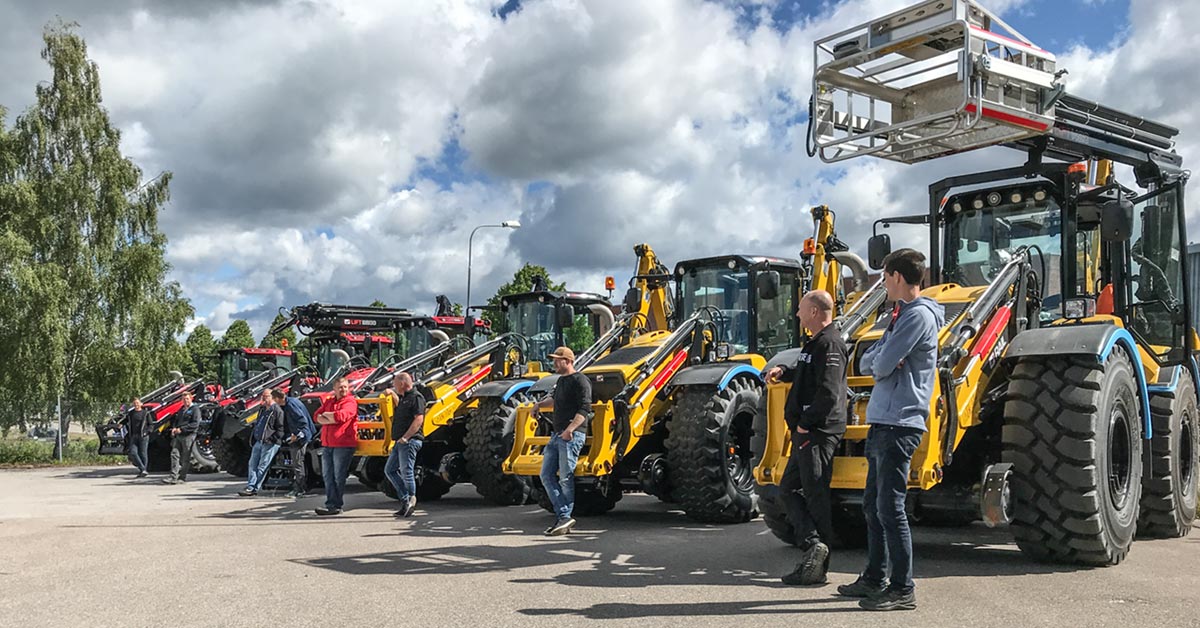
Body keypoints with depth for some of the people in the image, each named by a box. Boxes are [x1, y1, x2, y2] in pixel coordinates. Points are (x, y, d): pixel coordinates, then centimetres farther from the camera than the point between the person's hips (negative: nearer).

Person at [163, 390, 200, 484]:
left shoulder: (195, 409, -3)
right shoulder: (181, 409, 21)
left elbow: (195, 424, -13)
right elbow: (175, 420, 27)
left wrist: (182, 429, -17)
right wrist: (174, 428, 4)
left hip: (188, 436, -7)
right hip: (178, 436, 7)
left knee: (185, 458, 0)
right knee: (174, 454, -5)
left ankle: (182, 477, 6)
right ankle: (173, 476, -8)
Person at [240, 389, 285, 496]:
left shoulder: (277, 410, -9)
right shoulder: (262, 409, 19)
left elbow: (280, 429, -12)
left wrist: (272, 439, -17)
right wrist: (253, 438, 18)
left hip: (270, 443, -9)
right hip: (258, 442, 9)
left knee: (262, 466, -5)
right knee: (252, 464, 3)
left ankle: (253, 488, -5)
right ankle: (250, 487, 3)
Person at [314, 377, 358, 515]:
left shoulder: (350, 402, -4)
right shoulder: (328, 401, 18)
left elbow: (340, 416, -20)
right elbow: (318, 417, 6)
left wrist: (326, 415, -2)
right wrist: (331, 420, -12)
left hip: (343, 445, -7)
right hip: (327, 445, 7)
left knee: (339, 477, -2)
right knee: (328, 476, 5)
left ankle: (335, 506, 3)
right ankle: (331, 505, 8)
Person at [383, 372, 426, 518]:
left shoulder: (416, 398, -11)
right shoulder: (404, 398, 19)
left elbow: (419, 420, -21)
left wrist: (405, 437, -24)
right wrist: (392, 394, 30)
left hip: (410, 441, -10)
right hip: (400, 442, 10)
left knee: (406, 471, -10)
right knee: (390, 469, 11)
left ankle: (411, 501, -4)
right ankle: (405, 499, 13)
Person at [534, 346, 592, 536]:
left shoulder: (579, 380, -10)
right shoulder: (561, 381, 19)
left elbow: (584, 409, -18)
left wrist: (570, 429, -28)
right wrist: (541, 405, 20)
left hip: (572, 436, -10)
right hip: (557, 435, 10)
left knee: (566, 478, -5)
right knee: (547, 475, 5)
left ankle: (565, 518, 3)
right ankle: (563, 516, 5)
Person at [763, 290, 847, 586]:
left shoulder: (829, 344, -15)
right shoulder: (816, 342, 17)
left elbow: (829, 392, -24)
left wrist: (805, 423, -18)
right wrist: (783, 371, 15)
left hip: (818, 433, -11)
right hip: (807, 433, 11)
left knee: (815, 496, -6)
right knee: (789, 489, 11)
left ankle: (817, 568, 0)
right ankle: (814, 545, 3)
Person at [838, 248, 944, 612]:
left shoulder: (919, 315, -12)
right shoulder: (902, 315, 20)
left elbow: (882, 366, -18)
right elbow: (867, 364, 15)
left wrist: (881, 362, 3)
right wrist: (880, 361, -5)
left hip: (899, 424, -10)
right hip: (882, 422, 10)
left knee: (890, 507, -7)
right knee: (873, 504, 16)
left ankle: (902, 589, -1)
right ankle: (876, 578, 26)